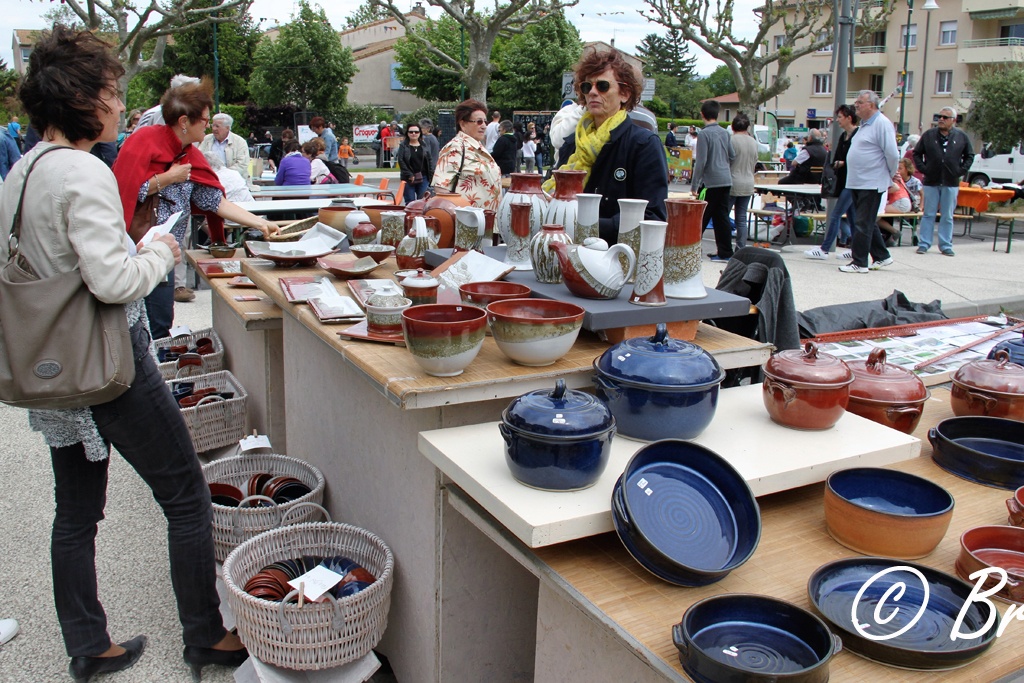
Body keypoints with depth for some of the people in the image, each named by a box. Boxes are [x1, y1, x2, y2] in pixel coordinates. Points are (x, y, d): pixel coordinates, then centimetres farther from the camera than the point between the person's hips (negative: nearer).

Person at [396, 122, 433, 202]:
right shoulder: (403, 146, 1)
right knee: (410, 202, -1)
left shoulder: (424, 145, 10)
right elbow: (401, 161, -6)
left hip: (423, 178, 2)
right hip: (408, 178, -2)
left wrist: (430, 174, -1)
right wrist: (409, 175, -13)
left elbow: (430, 160, 10)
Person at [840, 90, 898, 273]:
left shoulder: (882, 123, -14)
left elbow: (892, 154, -16)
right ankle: (882, 256, 27)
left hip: (872, 183, -10)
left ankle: (859, 263, -1)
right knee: (868, 223, 16)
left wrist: (890, 176, -5)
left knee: (863, 224, -6)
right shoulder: (865, 124, 16)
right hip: (857, 182, 10)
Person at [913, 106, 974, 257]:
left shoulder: (961, 137, 4)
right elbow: (917, 153, 9)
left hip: (951, 183, 0)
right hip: (931, 182, 0)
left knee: (948, 217, 5)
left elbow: (970, 156, 12)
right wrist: (923, 169, -3)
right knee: (928, 214, 4)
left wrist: (961, 171, 1)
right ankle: (923, 244, 8)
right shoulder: (929, 135, 3)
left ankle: (946, 246, 11)